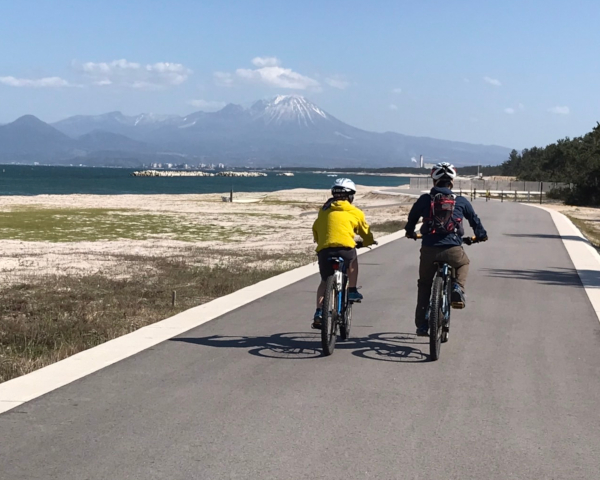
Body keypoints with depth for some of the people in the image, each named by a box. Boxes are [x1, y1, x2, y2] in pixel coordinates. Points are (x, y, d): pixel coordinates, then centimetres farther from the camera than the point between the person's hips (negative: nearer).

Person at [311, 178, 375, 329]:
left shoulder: (324, 210, 23)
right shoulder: (355, 212, 15)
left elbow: (315, 230, 29)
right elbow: (365, 232, 25)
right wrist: (368, 242, 46)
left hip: (324, 250, 2)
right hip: (345, 247, -2)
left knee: (325, 281, 19)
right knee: (353, 259, 33)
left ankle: (319, 312, 7)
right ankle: (352, 291, 29)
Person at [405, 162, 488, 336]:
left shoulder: (424, 200, 7)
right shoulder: (461, 201, 8)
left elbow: (412, 218, 22)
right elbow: (474, 220, 22)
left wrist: (410, 232, 43)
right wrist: (481, 235, 41)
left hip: (429, 250, 0)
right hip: (453, 250, 0)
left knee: (424, 285, 20)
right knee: (464, 263, 35)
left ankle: (421, 325, 17)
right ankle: (458, 288, 8)